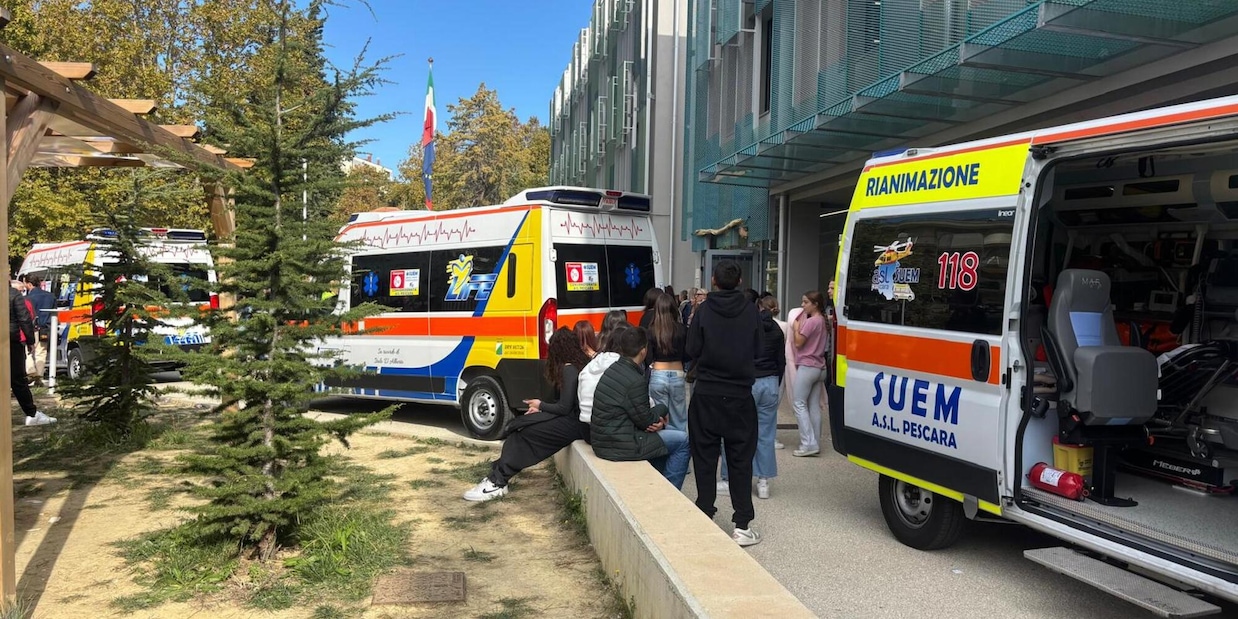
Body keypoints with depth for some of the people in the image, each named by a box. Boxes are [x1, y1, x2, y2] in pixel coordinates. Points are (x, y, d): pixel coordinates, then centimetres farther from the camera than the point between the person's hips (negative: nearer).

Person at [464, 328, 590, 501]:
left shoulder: (568, 369, -13)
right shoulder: (580, 364, 14)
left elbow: (564, 408, -15)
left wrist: (541, 405, 2)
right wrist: (541, 408, 9)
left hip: (574, 423, -9)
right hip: (577, 418, 9)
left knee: (524, 430, -8)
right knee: (521, 424, 4)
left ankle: (497, 481, -4)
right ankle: (498, 478, 0)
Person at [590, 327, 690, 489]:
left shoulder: (614, 370, 5)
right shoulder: (635, 381, -23)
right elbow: (645, 421, -13)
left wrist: (657, 420, -2)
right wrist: (662, 408, 6)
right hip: (618, 447, -9)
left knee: (667, 431, 24)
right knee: (682, 440, 0)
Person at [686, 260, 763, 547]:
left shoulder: (703, 311, -9)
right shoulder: (751, 312, -5)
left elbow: (692, 351, -6)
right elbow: (757, 350, 3)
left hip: (706, 394, -1)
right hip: (740, 395, 1)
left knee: (705, 457, 9)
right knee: (740, 459, 7)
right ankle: (742, 525, 8)